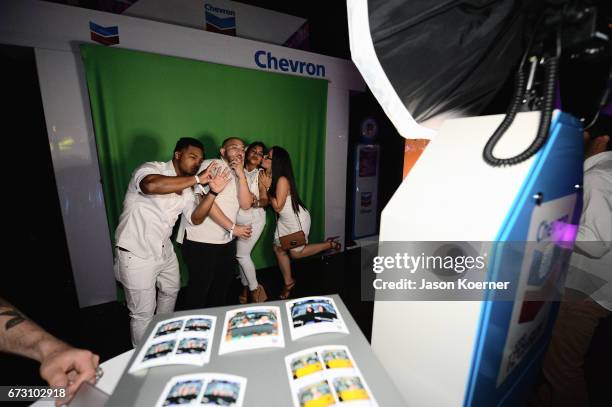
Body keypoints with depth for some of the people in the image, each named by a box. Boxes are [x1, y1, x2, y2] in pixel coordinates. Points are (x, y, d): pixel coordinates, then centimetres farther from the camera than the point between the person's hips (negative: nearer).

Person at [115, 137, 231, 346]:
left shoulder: (187, 188, 4)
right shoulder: (152, 169, -18)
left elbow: (195, 218, -4)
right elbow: (151, 186, -43)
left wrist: (213, 192, -16)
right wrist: (197, 179, -34)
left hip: (164, 250, 8)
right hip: (136, 254, -8)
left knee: (171, 290, 27)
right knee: (143, 312, 5)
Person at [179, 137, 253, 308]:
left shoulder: (238, 175, 13)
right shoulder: (211, 165, -9)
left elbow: (245, 204, -1)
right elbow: (205, 200, -19)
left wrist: (241, 174, -10)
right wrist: (232, 227, -17)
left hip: (227, 240, 8)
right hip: (201, 240, -7)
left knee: (223, 285, 19)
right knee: (200, 287, 8)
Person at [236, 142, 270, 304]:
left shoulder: (260, 174, 0)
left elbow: (265, 200, -2)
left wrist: (257, 202, -23)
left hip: (254, 219, -3)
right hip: (238, 219, 3)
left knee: (242, 254, -6)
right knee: (242, 254, 9)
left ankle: (255, 289, 15)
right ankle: (246, 288, 30)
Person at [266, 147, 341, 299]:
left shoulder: (282, 180, -26)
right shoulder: (271, 177, 0)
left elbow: (278, 207, -24)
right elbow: (267, 201, 2)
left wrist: (268, 188, -20)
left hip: (297, 219, -8)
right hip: (284, 220, 8)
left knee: (295, 253, 5)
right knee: (278, 248, 9)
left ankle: (330, 244, 21)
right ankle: (288, 283, 27)